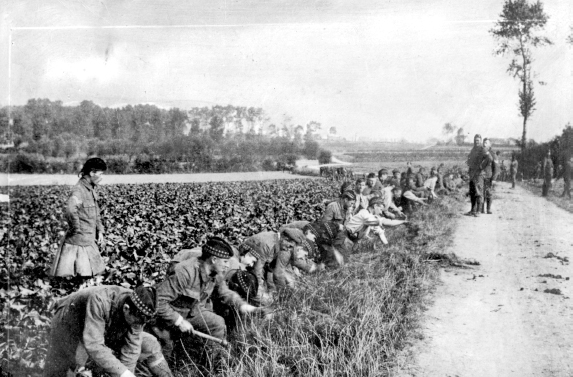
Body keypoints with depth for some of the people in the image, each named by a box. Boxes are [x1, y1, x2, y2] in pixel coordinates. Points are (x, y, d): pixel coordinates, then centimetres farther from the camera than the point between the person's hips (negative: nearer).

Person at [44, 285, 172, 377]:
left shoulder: (137, 311, -25)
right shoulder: (99, 302, -42)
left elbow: (131, 350, -21)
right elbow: (94, 346, -45)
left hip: (108, 333, 5)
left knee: (150, 345, -5)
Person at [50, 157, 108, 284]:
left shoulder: (92, 189, 11)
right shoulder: (79, 189, -18)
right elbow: (69, 208, -36)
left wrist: (100, 231, 15)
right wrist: (77, 228, -25)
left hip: (89, 239, 9)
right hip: (78, 240, -9)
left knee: (88, 273, 14)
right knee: (82, 273, -6)